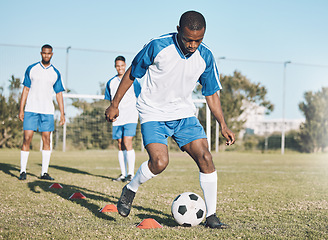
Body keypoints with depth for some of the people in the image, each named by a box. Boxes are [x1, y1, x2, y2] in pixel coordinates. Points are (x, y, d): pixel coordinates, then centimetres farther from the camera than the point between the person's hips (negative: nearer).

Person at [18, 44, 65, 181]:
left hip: (47, 111, 1)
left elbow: (59, 93, 11)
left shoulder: (55, 73, 9)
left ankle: (44, 172, 4)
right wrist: (21, 109, 0)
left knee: (46, 139, -2)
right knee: (27, 138, -6)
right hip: (31, 109, -1)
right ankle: (23, 171, 2)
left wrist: (62, 113, 4)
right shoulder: (31, 69, 6)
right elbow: (26, 89, 7)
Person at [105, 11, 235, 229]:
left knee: (205, 158, -11)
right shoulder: (157, 47, -18)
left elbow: (211, 93, 5)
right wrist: (115, 104, 0)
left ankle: (211, 216, 2)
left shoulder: (205, 56, -7)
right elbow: (132, 73, -4)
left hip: (184, 114, 4)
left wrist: (223, 125, -2)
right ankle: (130, 190, 8)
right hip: (153, 114, -4)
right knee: (159, 162, -23)